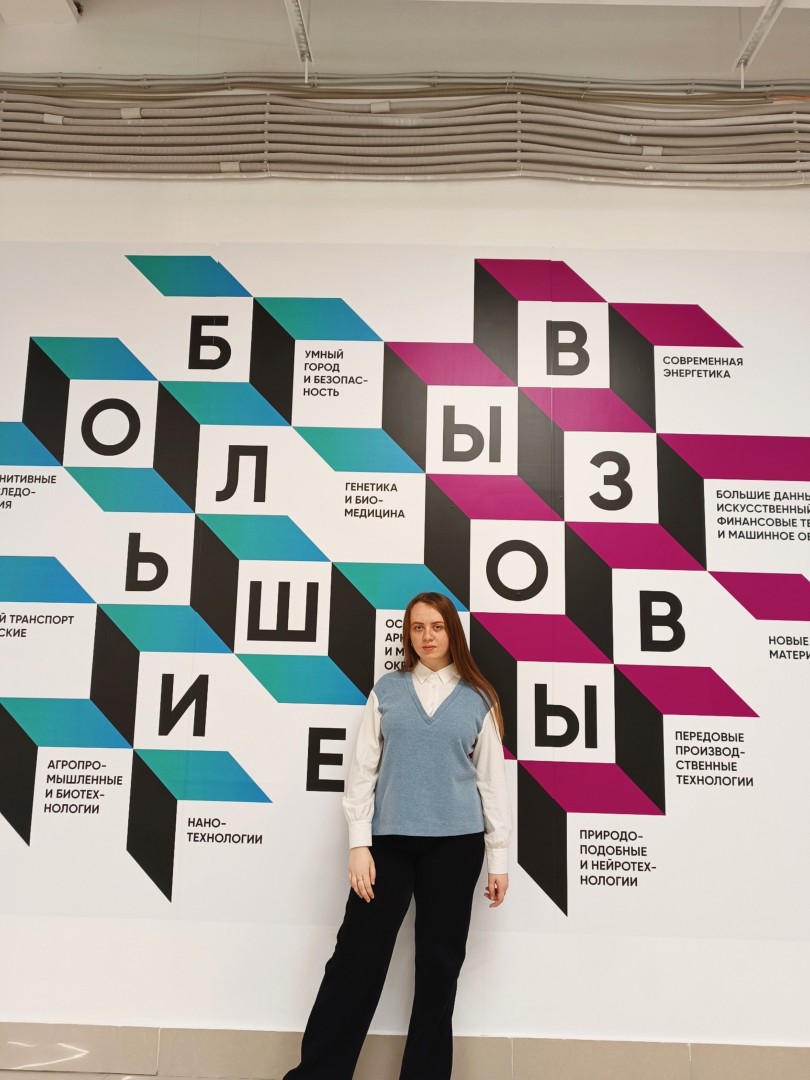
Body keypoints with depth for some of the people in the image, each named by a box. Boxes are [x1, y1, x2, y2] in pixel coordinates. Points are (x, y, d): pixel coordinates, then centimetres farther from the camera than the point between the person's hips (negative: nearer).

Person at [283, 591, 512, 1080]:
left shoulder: (477, 699, 4)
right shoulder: (387, 690, 4)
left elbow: (492, 778, 5)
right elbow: (363, 769, 3)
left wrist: (499, 856, 4)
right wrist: (359, 844, -3)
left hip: (454, 842, 0)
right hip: (389, 839, 0)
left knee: (440, 961, 10)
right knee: (358, 956, 1)